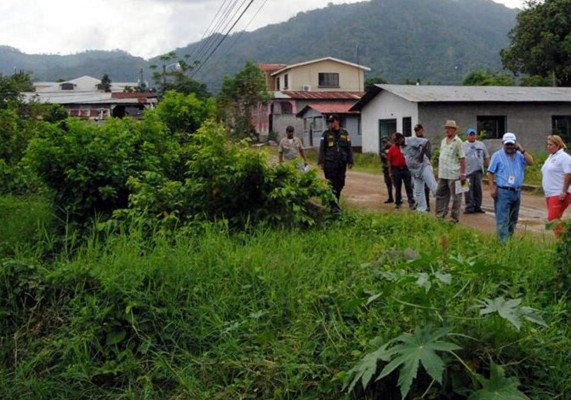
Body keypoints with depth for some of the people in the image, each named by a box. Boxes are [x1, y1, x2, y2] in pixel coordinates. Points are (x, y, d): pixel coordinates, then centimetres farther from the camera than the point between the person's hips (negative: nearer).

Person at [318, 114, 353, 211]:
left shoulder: (344, 133, 9)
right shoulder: (326, 134, 3)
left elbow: (349, 148, 11)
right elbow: (322, 149, 2)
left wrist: (350, 161, 7)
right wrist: (321, 162, -5)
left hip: (342, 163, 3)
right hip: (330, 164, -3)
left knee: (340, 184, 7)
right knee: (332, 185, -5)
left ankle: (335, 202, 21)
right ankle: (334, 205, -4)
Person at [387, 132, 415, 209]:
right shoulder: (391, 149, -1)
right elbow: (389, 161, 1)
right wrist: (390, 172, -2)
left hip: (405, 168, 1)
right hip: (396, 169, -1)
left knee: (409, 186, -1)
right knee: (397, 188, 8)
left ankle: (411, 203, 0)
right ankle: (398, 203, 19)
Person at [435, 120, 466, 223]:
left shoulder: (458, 142, -6)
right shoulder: (443, 141, 14)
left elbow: (462, 159, -10)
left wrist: (463, 174, -15)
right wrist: (439, 171, 16)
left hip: (454, 175, -7)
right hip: (442, 175, 7)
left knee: (456, 197, 1)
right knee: (440, 195, 11)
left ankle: (455, 218, 8)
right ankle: (440, 215, 19)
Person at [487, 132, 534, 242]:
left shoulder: (519, 155, 9)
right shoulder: (497, 155, -1)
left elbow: (530, 162, -6)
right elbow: (490, 172, -3)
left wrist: (522, 150, -8)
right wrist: (492, 188, -12)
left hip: (517, 192, 5)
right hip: (503, 192, -5)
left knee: (513, 219, 14)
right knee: (502, 219, -7)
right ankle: (503, 242, -7)